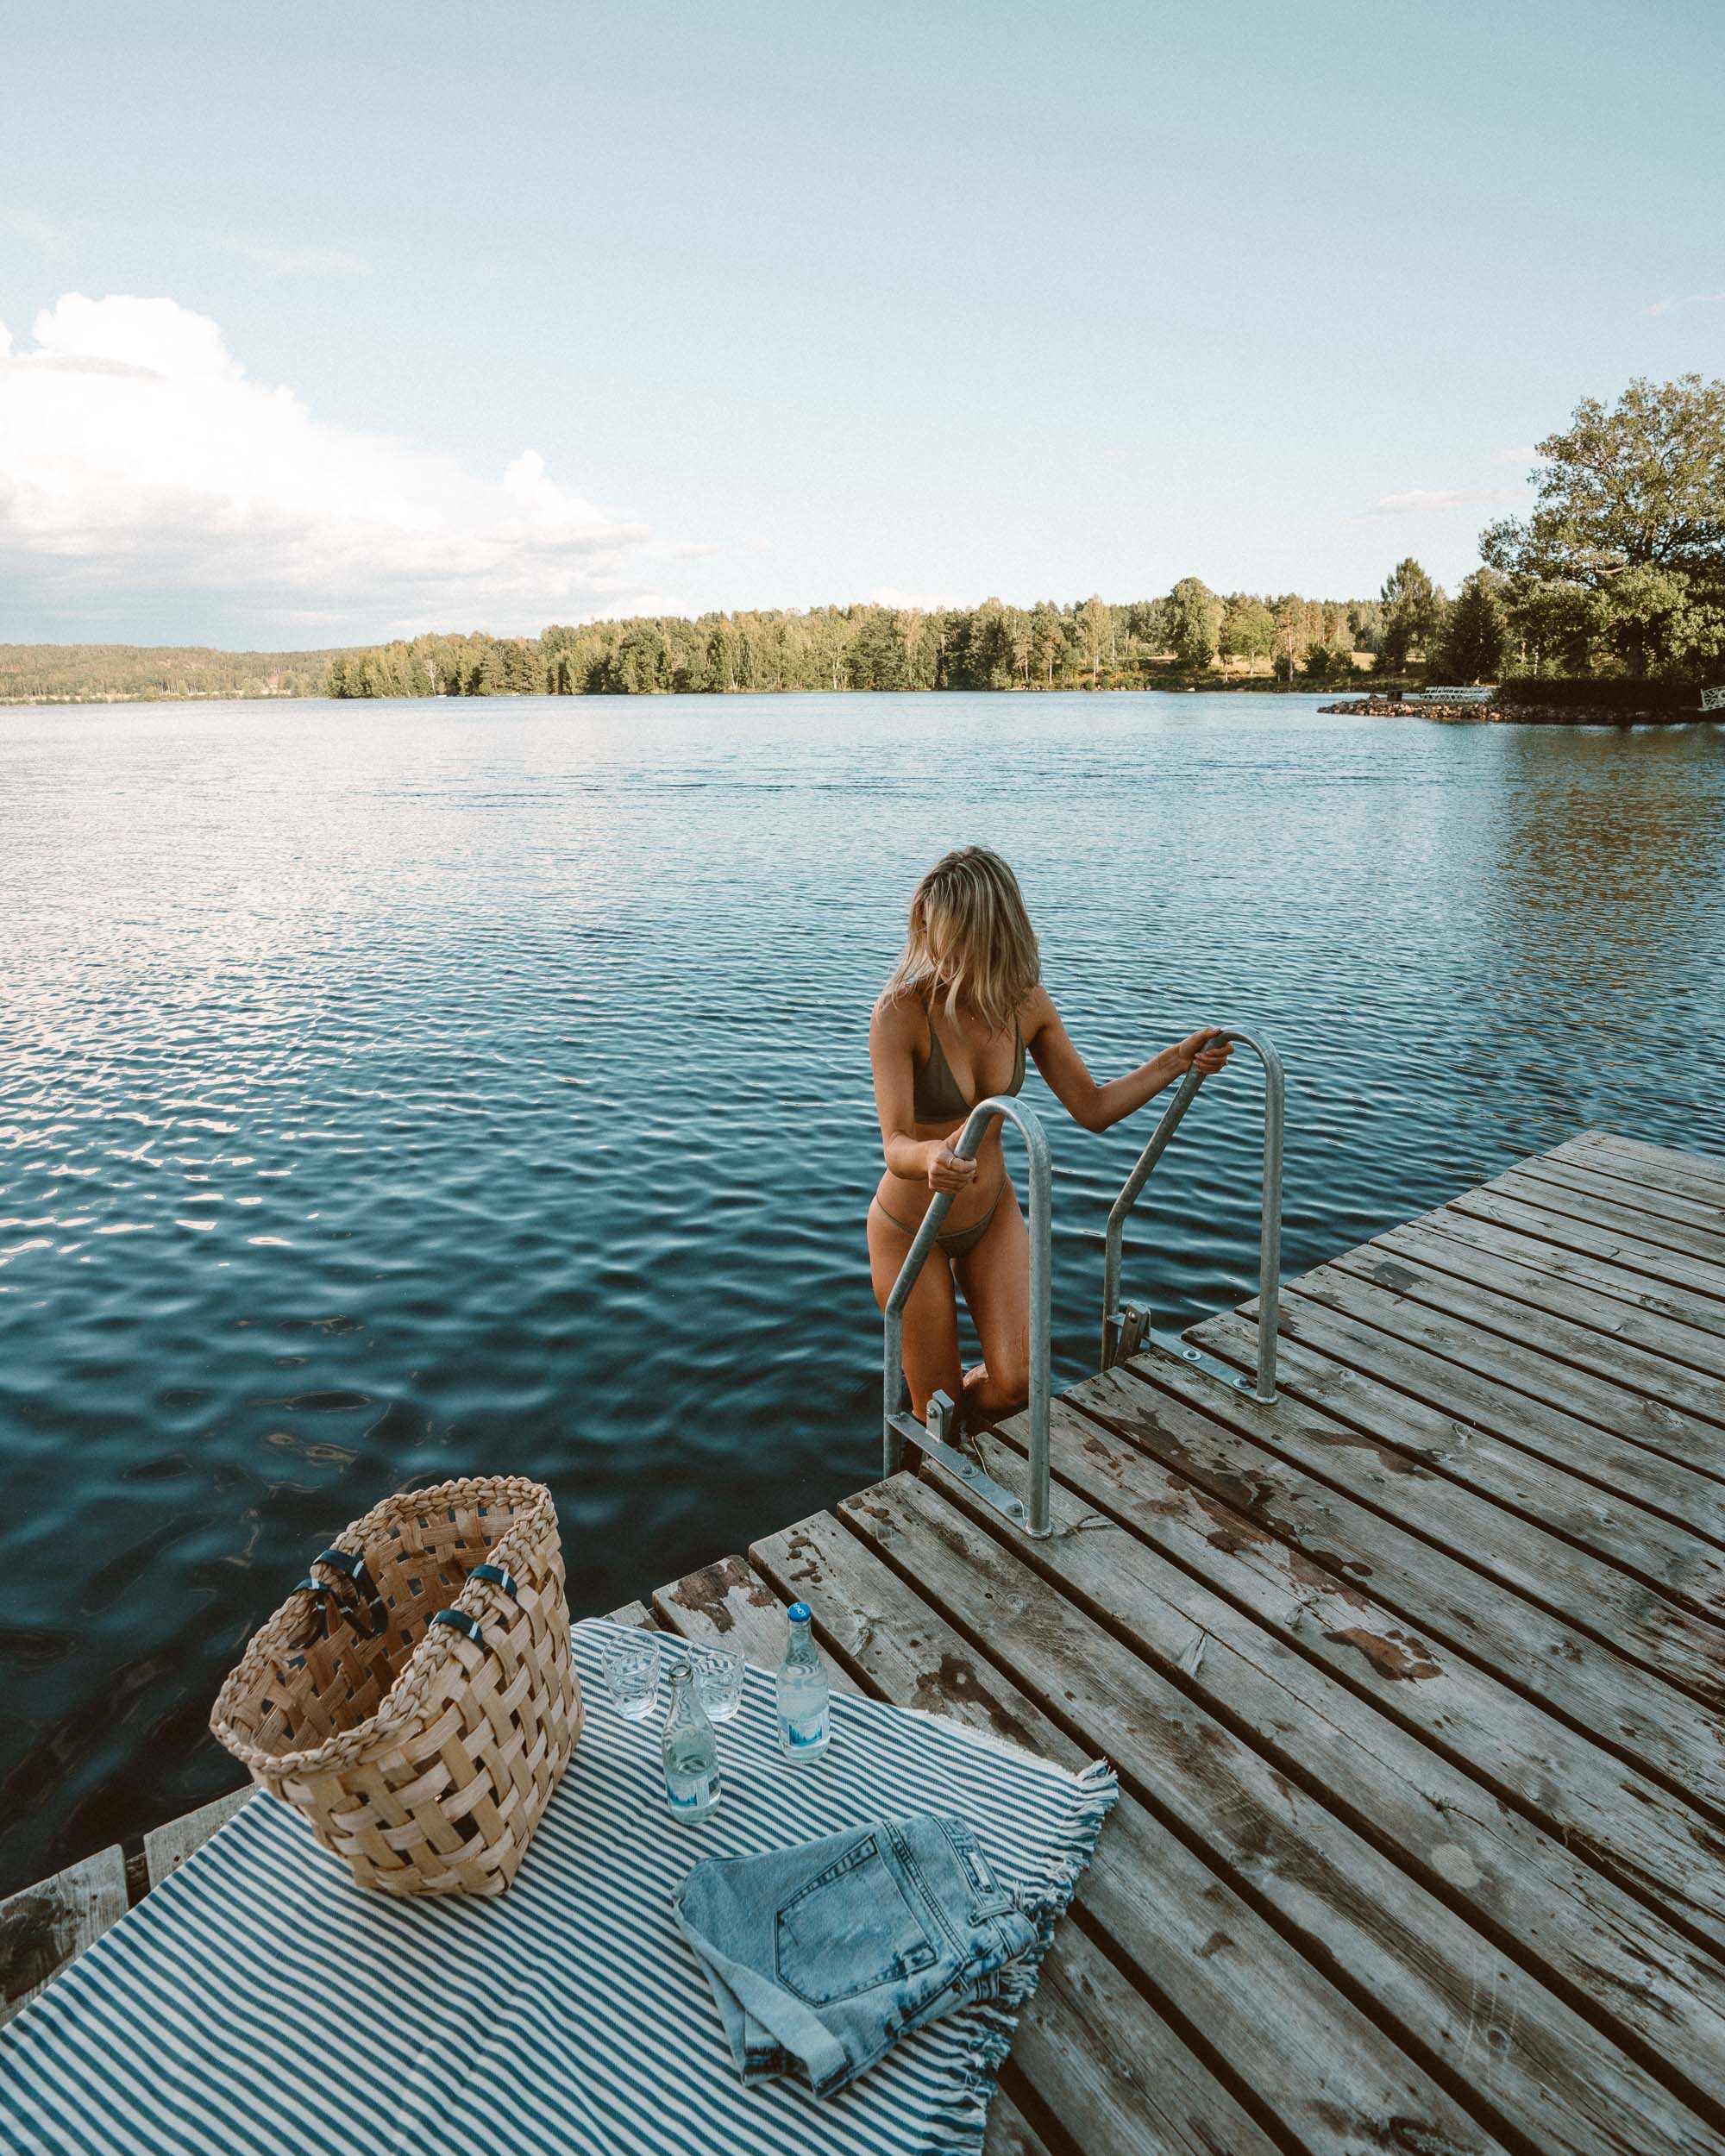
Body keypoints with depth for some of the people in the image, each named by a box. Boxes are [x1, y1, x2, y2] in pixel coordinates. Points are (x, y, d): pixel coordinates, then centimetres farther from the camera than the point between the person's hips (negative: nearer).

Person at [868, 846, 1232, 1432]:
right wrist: (932, 1157, -57)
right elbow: (895, 1146, -34)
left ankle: (958, 1431, 31)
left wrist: (1175, 1060, -14)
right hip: (910, 1228, -4)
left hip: (993, 1213, 4)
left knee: (1018, 1382, -5)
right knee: (938, 1406, 7)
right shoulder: (900, 1011, -27)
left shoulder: (1026, 1003, -11)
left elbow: (1093, 1109, -4)